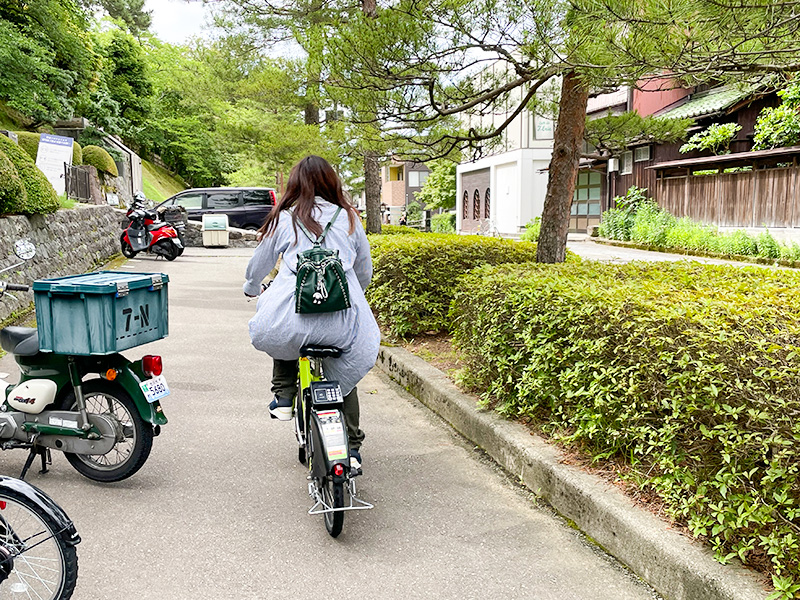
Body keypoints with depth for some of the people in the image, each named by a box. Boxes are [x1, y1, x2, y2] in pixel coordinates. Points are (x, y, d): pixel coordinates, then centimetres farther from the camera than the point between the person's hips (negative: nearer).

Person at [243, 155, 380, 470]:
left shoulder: (284, 218, 8)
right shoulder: (349, 218, 12)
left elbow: (258, 266, 20)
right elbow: (365, 271, 21)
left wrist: (252, 288, 42)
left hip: (295, 314, -1)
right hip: (343, 319, 1)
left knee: (279, 333, 34)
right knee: (345, 374, 24)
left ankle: (283, 398, 27)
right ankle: (352, 449, 21)